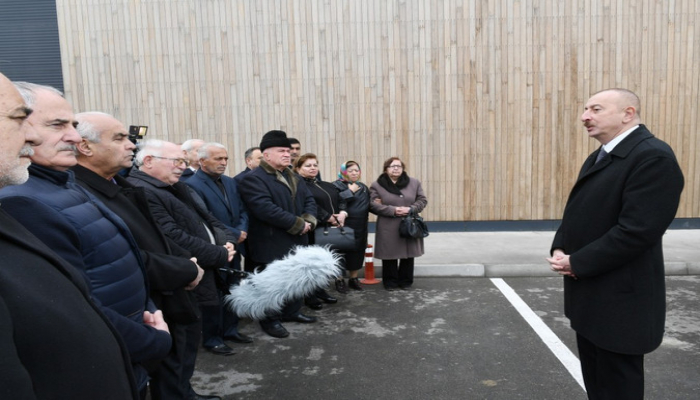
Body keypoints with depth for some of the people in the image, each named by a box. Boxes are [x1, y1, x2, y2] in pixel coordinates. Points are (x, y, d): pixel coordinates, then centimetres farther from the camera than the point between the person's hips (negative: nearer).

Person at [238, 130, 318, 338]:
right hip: (271, 244, -8)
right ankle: (270, 320, 22)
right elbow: (266, 209, -27)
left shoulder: (294, 177, 14)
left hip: (296, 242, 8)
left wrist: (308, 220, -12)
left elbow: (309, 200, 11)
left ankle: (292, 311, 37)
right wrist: (298, 225, -22)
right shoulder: (253, 179, -15)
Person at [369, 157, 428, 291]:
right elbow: (373, 205, -8)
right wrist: (393, 210, -18)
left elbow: (422, 200, 7)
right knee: (390, 255, 4)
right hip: (388, 228, -2)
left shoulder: (414, 183, 6)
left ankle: (406, 281, 25)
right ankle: (390, 282, 21)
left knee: (408, 254, 9)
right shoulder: (376, 185, -2)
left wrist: (410, 209, -12)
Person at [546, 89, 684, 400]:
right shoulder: (600, 156, 13)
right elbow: (578, 213, 15)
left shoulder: (653, 157, -18)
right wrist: (560, 249, -3)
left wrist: (576, 263, -18)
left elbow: (637, 230, -26)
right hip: (590, 293, 9)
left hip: (619, 298, -9)